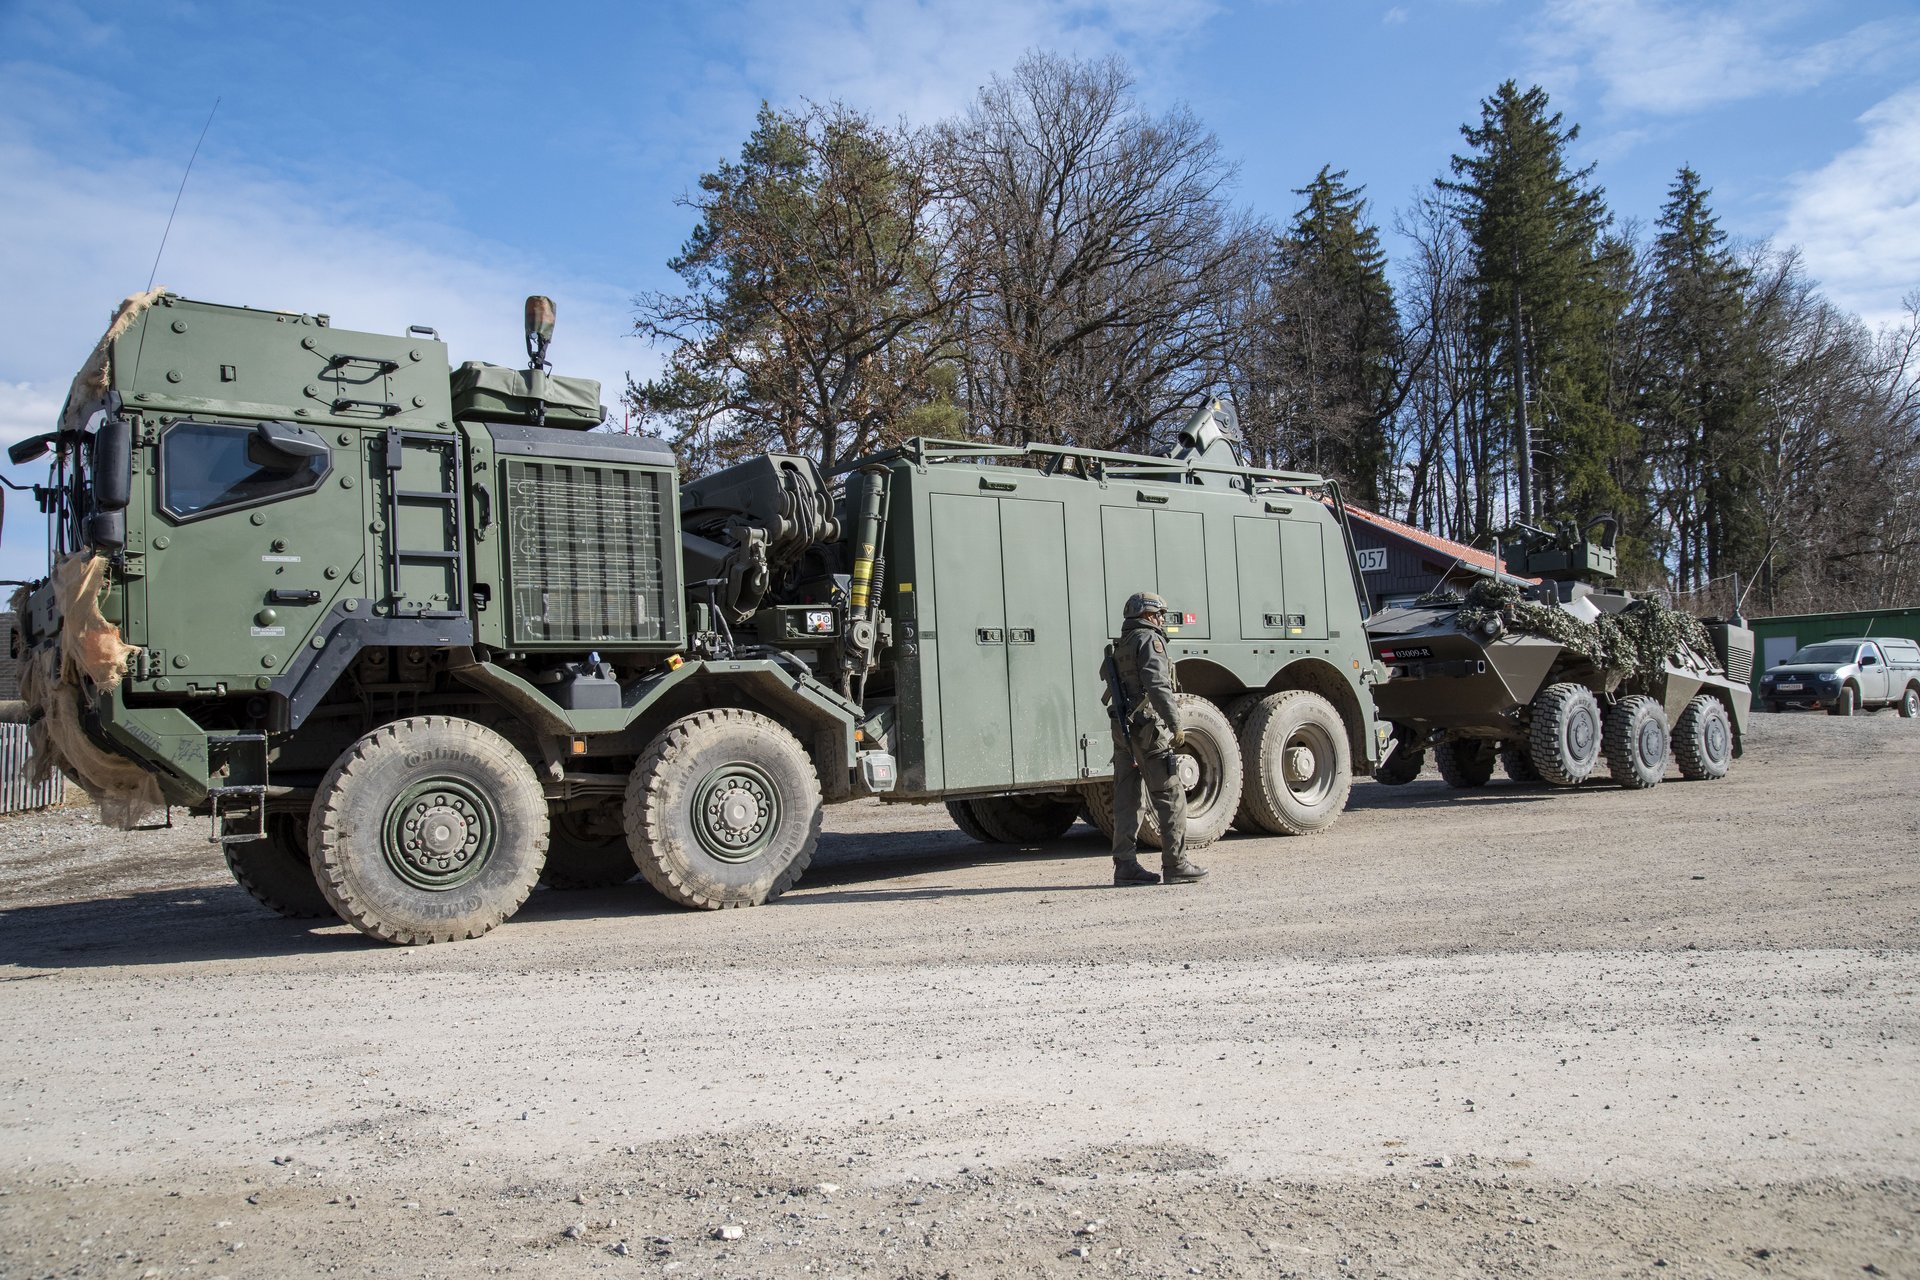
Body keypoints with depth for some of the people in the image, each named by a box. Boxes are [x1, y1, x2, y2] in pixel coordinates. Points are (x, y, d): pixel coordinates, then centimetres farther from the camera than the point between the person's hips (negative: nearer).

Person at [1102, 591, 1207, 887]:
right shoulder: (1149, 639, -7)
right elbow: (1158, 685, -19)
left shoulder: (1120, 645, 20)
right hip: (1148, 728, -9)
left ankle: (1125, 866, 8)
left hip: (1122, 729, 9)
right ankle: (1175, 865, 0)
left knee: (1127, 800, 7)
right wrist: (1175, 725, -20)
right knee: (1171, 797, -2)